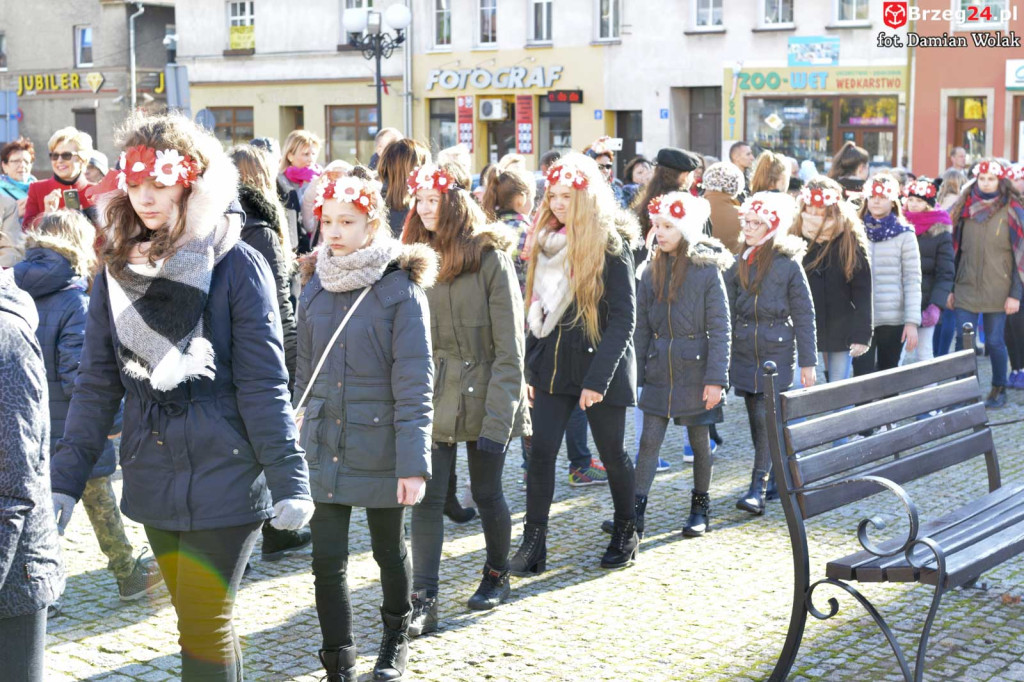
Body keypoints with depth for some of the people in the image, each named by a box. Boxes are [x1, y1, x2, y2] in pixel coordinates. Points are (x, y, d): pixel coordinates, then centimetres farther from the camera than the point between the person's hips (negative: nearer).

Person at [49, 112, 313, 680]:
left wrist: (288, 481, -14)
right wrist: (65, 478, 2)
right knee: (201, 619, 16)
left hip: (224, 479, -5)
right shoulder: (117, 269, 5)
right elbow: (96, 384, 7)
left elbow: (264, 384, -10)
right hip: (153, 483, 5)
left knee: (204, 630, -3)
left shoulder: (236, 265, -10)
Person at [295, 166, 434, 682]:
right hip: (323, 446, 3)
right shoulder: (315, 286, 4)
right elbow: (304, 371, 12)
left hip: (379, 446, -3)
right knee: (327, 559, 1)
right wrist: (297, 435, 13)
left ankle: (395, 638, 40)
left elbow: (415, 384, -14)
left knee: (388, 551, 15)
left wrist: (414, 462, -19)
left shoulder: (400, 289, -11)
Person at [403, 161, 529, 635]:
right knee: (427, 497, -3)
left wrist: (498, 417, -16)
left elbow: (509, 346, -11)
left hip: (482, 396, -3)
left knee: (486, 492, 11)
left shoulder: (490, 257, -9)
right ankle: (423, 601, 1)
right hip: (432, 398, 4)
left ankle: (497, 575, 34)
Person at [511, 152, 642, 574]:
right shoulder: (546, 243, 7)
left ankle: (626, 531, 29)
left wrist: (598, 378, -19)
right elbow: (538, 311, 11)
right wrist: (531, 369, 7)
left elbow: (624, 319, -14)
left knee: (612, 453, 9)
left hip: (601, 367, -5)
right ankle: (534, 542, 1)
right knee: (541, 450, -4)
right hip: (554, 365, 5)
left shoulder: (611, 246, -11)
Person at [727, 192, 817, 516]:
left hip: (777, 352, -5)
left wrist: (808, 361, -5)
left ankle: (758, 489, -11)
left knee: (765, 419, -11)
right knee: (756, 419, 8)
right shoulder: (739, 263, 7)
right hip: (744, 351, 5)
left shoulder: (788, 263, -5)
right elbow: (728, 311, 11)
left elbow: (804, 314, -3)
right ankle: (776, 475, 24)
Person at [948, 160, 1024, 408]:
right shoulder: (966, 208, 7)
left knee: (994, 341, 4)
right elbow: (956, 249, 11)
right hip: (966, 288, 2)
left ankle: (999, 388, 22)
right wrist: (950, 288, 7)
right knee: (963, 340, -1)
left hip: (997, 291, -2)